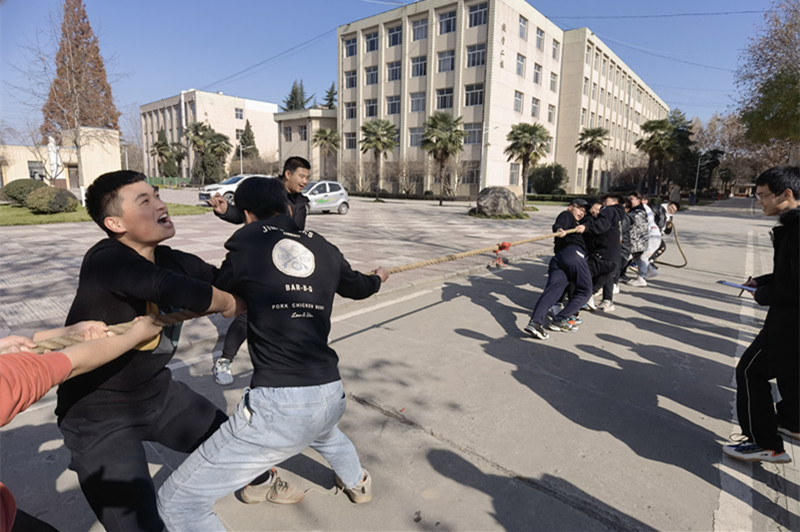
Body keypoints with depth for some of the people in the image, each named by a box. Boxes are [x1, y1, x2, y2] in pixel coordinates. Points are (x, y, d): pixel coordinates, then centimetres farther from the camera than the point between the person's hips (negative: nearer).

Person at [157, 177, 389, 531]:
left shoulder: (246, 243, -1)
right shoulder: (322, 248, 9)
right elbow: (358, 287, 29)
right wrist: (378, 278, 52)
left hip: (278, 406, -6)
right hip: (332, 397, 6)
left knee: (177, 502, 11)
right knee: (320, 425, 43)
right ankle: (357, 482, 67)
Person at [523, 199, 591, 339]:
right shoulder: (566, 215, 17)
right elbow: (557, 226, -4)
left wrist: (583, 227, 16)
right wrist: (559, 229, -26)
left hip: (557, 259, 7)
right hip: (573, 254, -7)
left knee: (551, 291, -12)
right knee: (584, 291, 4)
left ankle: (535, 322, -33)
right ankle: (559, 321, -6)